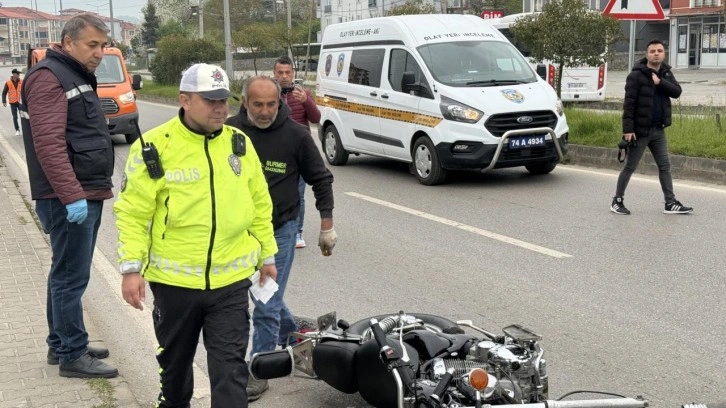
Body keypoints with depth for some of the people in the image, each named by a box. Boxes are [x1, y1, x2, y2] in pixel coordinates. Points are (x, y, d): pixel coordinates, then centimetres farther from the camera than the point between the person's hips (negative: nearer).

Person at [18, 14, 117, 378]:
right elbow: (48, 144, -22)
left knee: (67, 274, 16)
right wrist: (72, 196, -26)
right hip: (70, 199, -10)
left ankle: (60, 344, 27)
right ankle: (72, 356, 3)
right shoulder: (49, 78, -13)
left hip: (87, 195, 10)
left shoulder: (77, 77, 19)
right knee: (71, 277, -4)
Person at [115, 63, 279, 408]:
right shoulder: (154, 147, -10)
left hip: (231, 280, 2)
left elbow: (260, 204, 12)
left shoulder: (239, 142, 3)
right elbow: (133, 213, -8)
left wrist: (267, 254, 14)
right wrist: (131, 267, -14)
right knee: (174, 358, 20)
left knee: (230, 367, 2)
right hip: (174, 279, -1)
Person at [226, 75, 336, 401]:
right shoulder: (230, 131, -6)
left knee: (266, 306, -2)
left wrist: (327, 226, 0)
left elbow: (321, 179, 0)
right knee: (268, 296, 19)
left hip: (279, 231, -3)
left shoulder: (295, 134, -11)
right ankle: (293, 335, 45)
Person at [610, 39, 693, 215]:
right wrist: (628, 129, -21)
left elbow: (677, 92, -4)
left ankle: (671, 203, 14)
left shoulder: (666, 73, 9)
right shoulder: (636, 75, -12)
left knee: (665, 166, 8)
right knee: (630, 167, 2)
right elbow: (629, 104, -16)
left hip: (659, 130, 6)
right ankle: (617, 201, 14)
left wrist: (660, 82, -19)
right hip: (640, 131, -6)